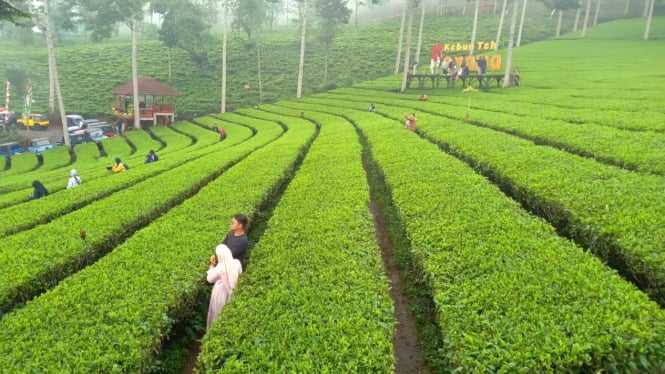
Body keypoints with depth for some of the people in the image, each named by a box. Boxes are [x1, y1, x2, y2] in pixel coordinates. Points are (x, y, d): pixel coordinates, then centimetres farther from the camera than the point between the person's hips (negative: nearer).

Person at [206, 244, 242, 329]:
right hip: (232, 291, 4)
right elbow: (240, 274, 2)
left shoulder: (219, 268, -31)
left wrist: (212, 266, -11)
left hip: (220, 293, -4)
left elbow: (209, 279, -14)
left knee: (218, 313, 19)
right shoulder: (237, 263, -19)